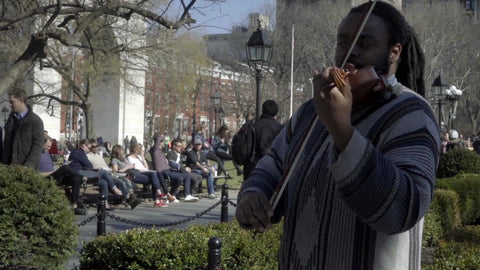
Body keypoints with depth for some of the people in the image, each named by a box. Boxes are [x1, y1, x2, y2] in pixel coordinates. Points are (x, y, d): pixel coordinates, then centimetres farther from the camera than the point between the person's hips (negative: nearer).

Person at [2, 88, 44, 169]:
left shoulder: (35, 121, -6)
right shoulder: (11, 118, 13)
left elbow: (38, 146, -11)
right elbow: (6, 142, 18)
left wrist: (29, 166, -20)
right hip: (9, 166, 5)